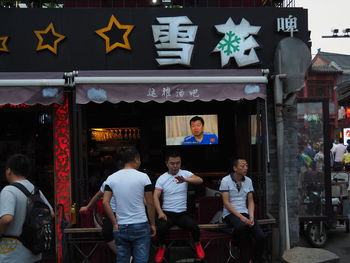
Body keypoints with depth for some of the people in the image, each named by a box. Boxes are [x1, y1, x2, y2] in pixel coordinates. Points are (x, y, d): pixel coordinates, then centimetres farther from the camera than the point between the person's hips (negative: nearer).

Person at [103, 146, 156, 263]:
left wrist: (115, 223, 2)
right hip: (140, 226, -3)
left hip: (121, 228, 3)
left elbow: (105, 203, -3)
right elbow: (150, 203, -3)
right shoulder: (143, 177, -6)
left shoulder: (111, 178, 2)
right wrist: (153, 224, 7)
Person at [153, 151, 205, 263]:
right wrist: (160, 212, -23)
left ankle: (197, 243, 10)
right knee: (161, 228, -29)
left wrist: (185, 180, -36)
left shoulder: (185, 174, 0)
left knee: (194, 226, -25)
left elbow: (200, 180, -17)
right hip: (167, 212, 0)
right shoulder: (161, 178, 0)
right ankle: (162, 247, 5)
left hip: (182, 213, 0)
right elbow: (155, 196, -7)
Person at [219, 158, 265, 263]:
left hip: (245, 213, 5)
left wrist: (251, 216, -8)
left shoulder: (248, 181, 10)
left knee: (261, 236, -19)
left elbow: (250, 201, 10)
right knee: (242, 226, -37)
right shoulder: (225, 180, -6)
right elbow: (226, 202, -11)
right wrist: (241, 217, -19)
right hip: (230, 213, -4)